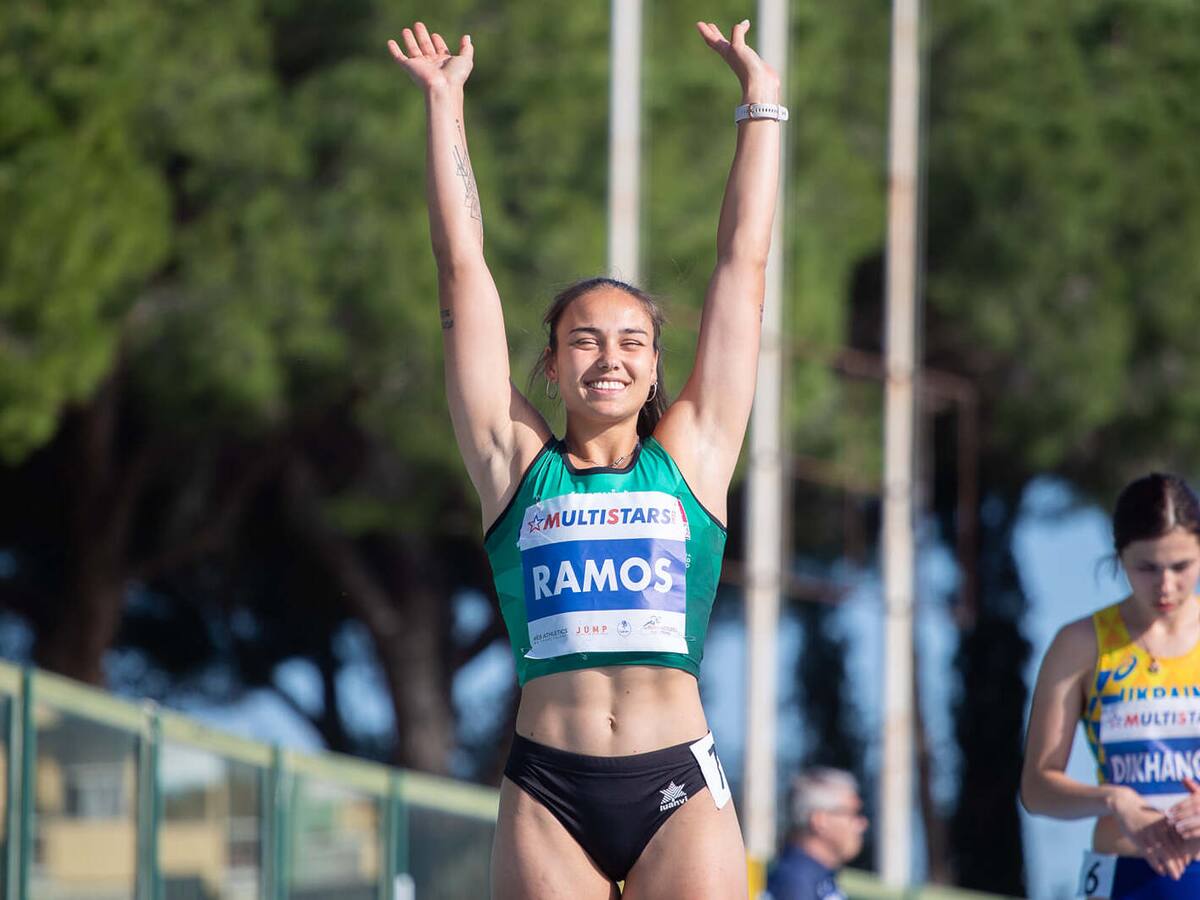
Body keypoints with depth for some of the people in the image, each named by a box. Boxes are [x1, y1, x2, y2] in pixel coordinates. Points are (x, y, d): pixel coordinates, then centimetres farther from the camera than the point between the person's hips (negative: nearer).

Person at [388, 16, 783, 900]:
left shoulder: (690, 455, 10)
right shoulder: (517, 463, 10)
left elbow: (744, 262, 15)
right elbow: (463, 266, 13)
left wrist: (761, 98, 18)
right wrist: (445, 104, 15)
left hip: (679, 790, 0)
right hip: (549, 791, 0)